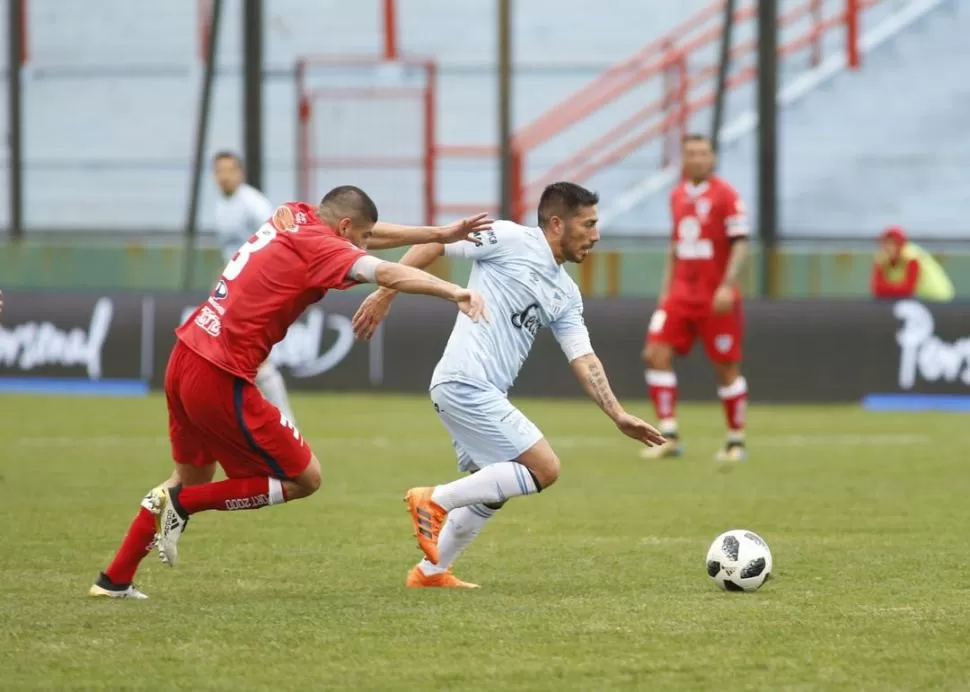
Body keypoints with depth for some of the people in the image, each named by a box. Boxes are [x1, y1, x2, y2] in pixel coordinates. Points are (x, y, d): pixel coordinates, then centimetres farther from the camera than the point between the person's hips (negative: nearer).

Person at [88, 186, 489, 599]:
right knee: (304, 479, 3)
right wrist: (454, 293, -36)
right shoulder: (318, 246, -11)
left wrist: (440, 235, 25)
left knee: (193, 476, 28)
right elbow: (387, 273, -27)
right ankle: (182, 504, 2)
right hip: (222, 380, -9)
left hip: (184, 362, 9)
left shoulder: (290, 217, 12)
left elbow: (364, 236, 26)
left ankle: (114, 580, 30)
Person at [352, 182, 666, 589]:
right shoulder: (509, 240, -6)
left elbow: (583, 360, 12)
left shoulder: (566, 294, 16)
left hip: (486, 394, 9)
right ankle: (435, 501, -7)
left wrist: (619, 417, 3)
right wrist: (385, 295, -9)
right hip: (465, 384, -9)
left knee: (492, 489, 21)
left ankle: (430, 571, 31)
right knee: (544, 469, -13)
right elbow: (434, 245, -5)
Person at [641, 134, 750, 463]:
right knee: (656, 354, -8)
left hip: (716, 297, -6)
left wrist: (727, 285, -20)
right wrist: (666, 285, 16)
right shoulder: (678, 195, 11)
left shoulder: (725, 195, -8)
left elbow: (740, 243, -11)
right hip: (680, 294, 6)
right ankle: (669, 435, -3)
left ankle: (736, 441, 14)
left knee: (726, 367, 1)